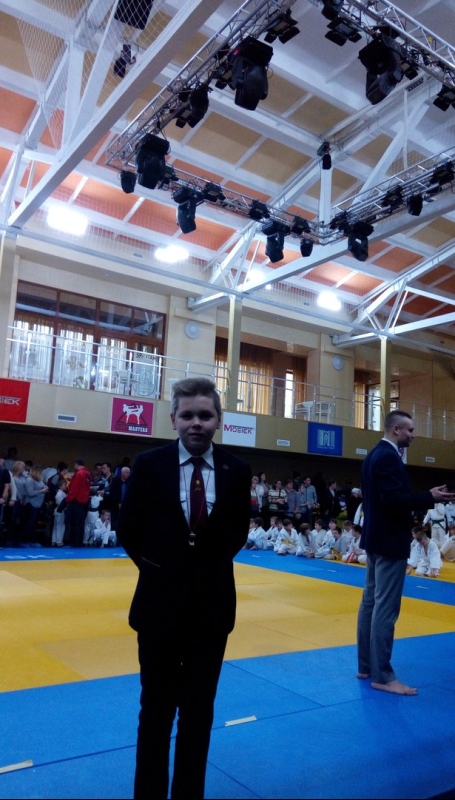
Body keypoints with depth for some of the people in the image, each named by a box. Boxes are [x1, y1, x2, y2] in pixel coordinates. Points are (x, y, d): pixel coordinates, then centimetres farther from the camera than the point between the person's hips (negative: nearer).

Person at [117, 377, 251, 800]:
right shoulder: (149, 464, -8)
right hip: (160, 600, -1)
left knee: (199, 709, 17)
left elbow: (238, 531, 7)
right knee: (156, 707, 15)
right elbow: (128, 530, 0)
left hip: (213, 602, 1)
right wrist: (157, 567, -1)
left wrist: (213, 561, -4)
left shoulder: (236, 470, -5)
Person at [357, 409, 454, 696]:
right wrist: (430, 497, -17)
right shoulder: (389, 456, -18)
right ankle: (382, 675, 4)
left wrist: (423, 498, 13)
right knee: (386, 608, -4)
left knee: (371, 602, 14)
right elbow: (395, 500, -26)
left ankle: (366, 666, 23)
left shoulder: (375, 454, 13)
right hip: (389, 540, -11)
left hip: (376, 538, 11)